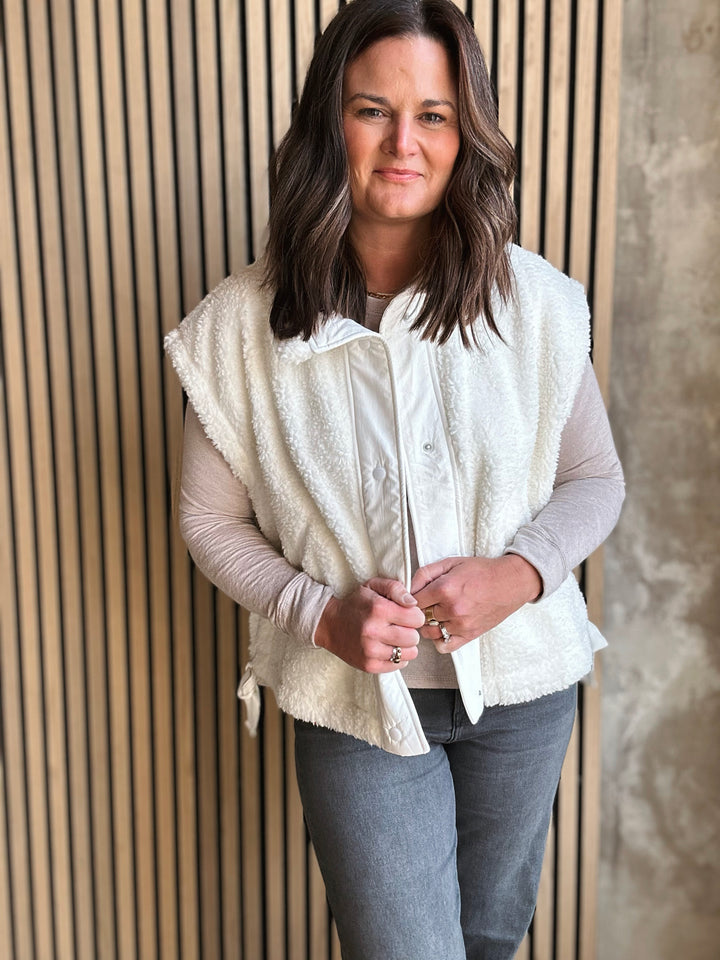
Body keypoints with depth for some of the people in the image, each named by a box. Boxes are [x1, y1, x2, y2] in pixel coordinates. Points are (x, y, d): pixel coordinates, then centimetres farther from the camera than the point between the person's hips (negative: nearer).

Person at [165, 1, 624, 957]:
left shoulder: (534, 302, -11)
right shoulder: (243, 325, -13)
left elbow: (595, 478, 0)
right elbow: (212, 518, -4)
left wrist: (520, 573, -18)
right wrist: (320, 614, -18)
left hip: (522, 680, 3)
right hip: (359, 698, -2)